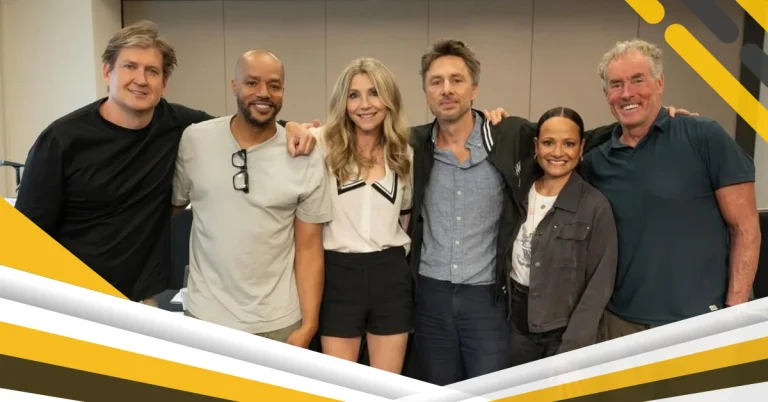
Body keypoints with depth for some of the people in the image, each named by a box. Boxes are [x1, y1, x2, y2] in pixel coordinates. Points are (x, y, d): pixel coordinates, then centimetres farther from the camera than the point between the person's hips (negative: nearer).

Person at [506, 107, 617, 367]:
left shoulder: (596, 206, -12)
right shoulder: (519, 190, 0)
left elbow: (599, 285, -12)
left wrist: (571, 348, -15)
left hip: (566, 329, -4)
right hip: (518, 323, 4)